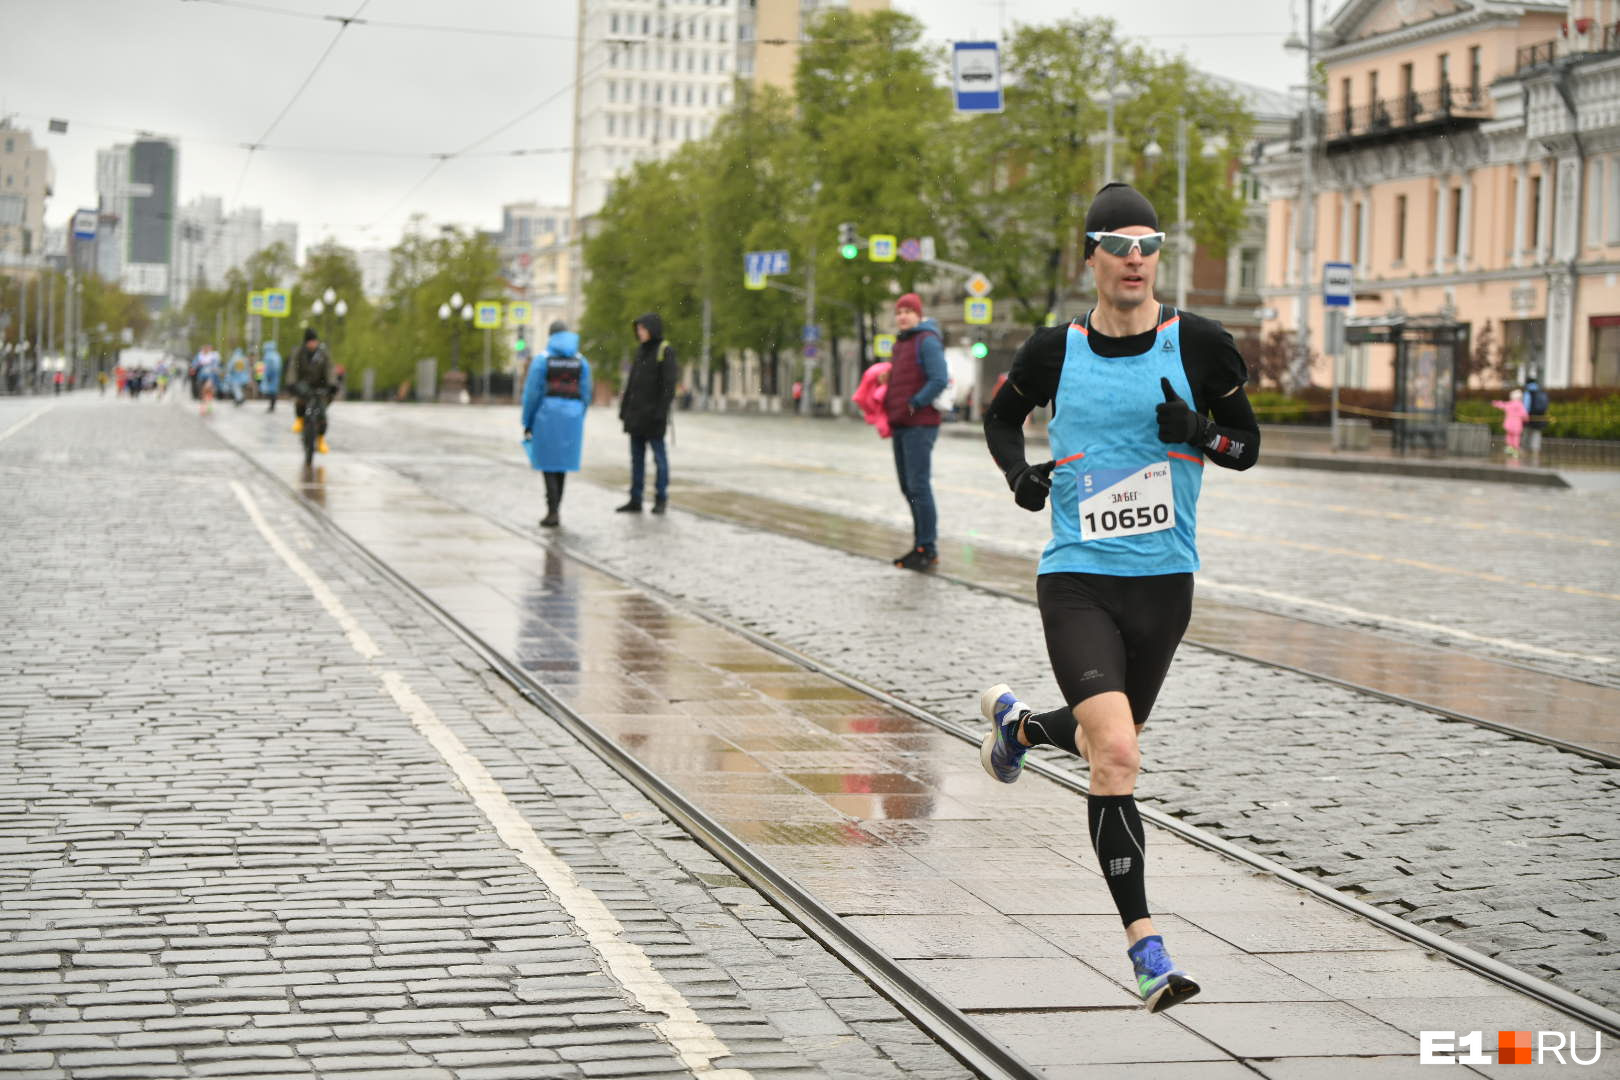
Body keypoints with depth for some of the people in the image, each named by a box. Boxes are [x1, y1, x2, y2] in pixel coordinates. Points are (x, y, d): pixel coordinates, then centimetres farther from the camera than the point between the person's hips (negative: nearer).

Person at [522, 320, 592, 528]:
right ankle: (555, 509, 20)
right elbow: (585, 395, 4)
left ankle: (552, 513, -7)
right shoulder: (581, 361, 5)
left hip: (547, 417, -3)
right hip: (572, 417, 3)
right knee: (562, 463, 14)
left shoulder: (542, 360, -4)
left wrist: (527, 424, 1)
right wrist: (578, 421, 14)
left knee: (548, 464, 2)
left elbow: (532, 394, -6)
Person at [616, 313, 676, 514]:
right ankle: (635, 501, 10)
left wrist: (661, 412, -19)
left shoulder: (665, 352, -8)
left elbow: (669, 384, -13)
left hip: (653, 414, -7)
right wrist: (624, 407, 12)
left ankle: (661, 499, 7)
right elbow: (631, 382, 16)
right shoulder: (640, 351, 13)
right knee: (637, 457, 7)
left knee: (659, 456, 0)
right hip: (636, 414, 7)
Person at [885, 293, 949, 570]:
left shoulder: (927, 342, -9)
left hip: (920, 425, -9)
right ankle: (920, 546, 15)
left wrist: (913, 406, -16)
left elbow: (939, 380, -20)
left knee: (918, 486, -11)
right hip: (900, 427, 9)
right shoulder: (900, 344, 19)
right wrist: (887, 414, 12)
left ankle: (928, 549, -9)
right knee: (908, 487, 10)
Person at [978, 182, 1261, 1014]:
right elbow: (1001, 415, 17)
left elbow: (1248, 444, 5)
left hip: (1164, 580, 3)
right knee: (1116, 754, -18)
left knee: (1109, 739, 20)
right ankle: (1143, 946, -11)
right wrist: (1019, 473, -3)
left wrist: (1200, 434, -17)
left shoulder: (1199, 344, -3)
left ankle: (1017, 723, 55)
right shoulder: (1055, 351, -2)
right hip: (1076, 579, -2)